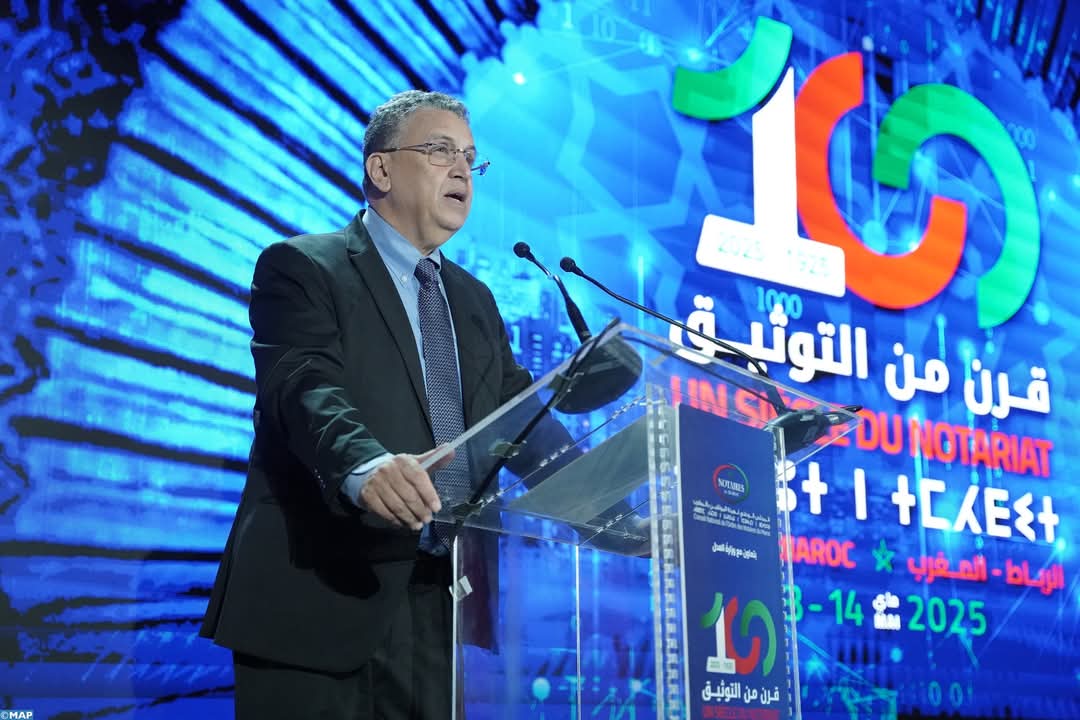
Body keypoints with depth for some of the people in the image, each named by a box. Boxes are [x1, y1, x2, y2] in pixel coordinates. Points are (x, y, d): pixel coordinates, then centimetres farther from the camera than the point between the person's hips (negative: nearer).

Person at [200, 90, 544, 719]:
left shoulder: (475, 301, 20)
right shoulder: (301, 267, -1)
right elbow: (304, 388, -18)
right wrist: (364, 465, -39)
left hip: (443, 599, 6)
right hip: (322, 595, -6)